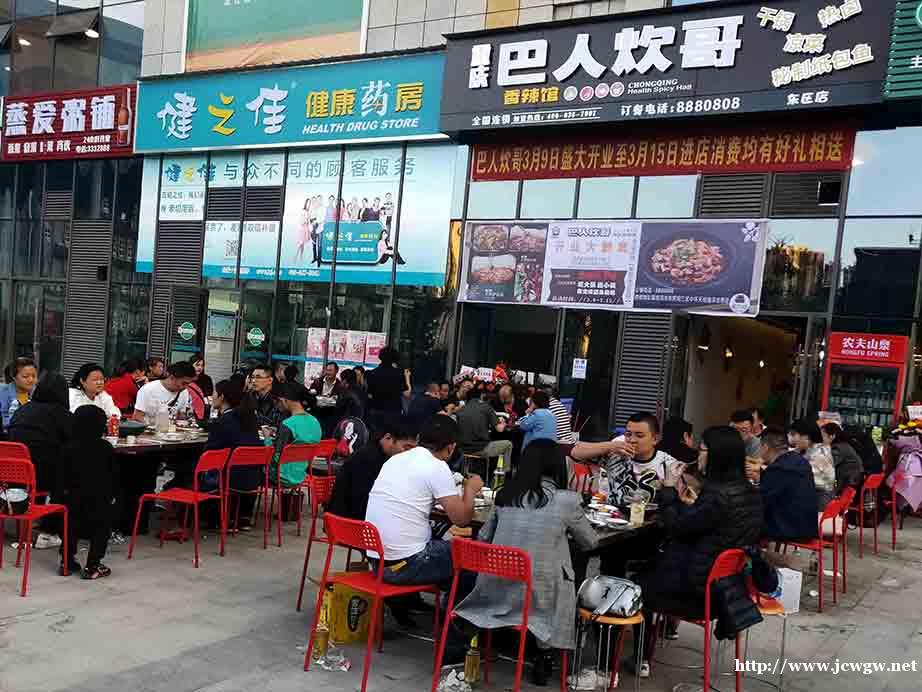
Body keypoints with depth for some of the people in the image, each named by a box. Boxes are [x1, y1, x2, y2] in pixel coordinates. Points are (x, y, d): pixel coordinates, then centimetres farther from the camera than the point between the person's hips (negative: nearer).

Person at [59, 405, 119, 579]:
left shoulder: (68, 448, -4)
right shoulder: (105, 448, -13)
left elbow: (64, 474, 3)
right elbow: (114, 474, -7)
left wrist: (68, 490, 15)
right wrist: (113, 494, 4)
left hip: (74, 495, 4)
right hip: (100, 498, -4)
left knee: (72, 527, 19)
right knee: (101, 530, 7)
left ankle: (67, 561, 26)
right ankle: (92, 566, 5)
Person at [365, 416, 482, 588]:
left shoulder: (395, 459, 9)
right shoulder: (438, 468, -12)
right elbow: (461, 519, -10)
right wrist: (470, 489, 9)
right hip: (405, 566, -7)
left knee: (437, 543, 30)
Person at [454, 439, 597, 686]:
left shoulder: (506, 494, 2)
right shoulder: (566, 500, -8)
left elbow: (483, 538, 13)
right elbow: (590, 543, 8)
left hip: (497, 590, 4)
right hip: (538, 593, -4)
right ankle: (542, 658, 27)